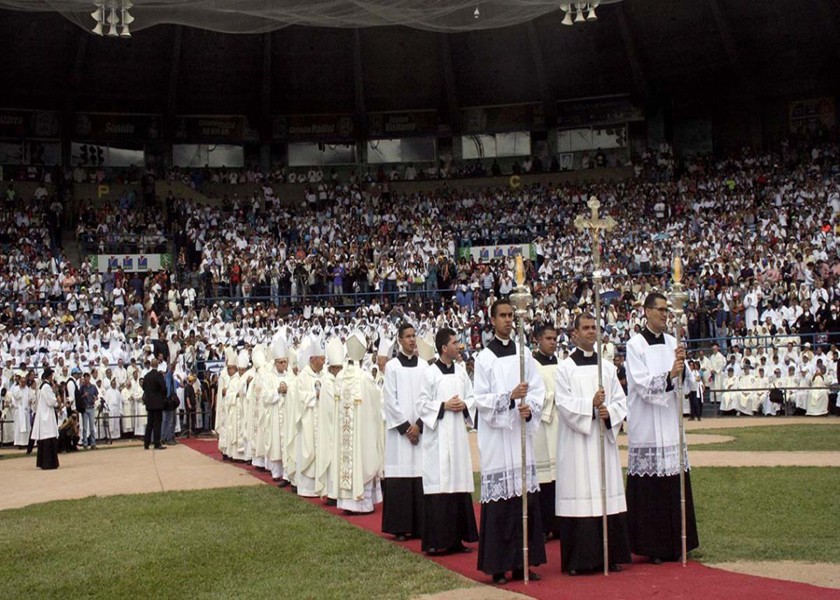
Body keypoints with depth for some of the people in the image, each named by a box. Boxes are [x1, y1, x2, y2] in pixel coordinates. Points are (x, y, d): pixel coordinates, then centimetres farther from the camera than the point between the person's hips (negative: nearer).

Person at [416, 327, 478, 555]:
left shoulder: (461, 371, 10)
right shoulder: (430, 373, -5)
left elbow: (472, 398, 14)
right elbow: (422, 404, -6)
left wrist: (464, 405, -6)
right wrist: (444, 406, -15)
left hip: (458, 434, 5)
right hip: (438, 436, -5)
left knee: (459, 483, 6)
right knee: (438, 485, -5)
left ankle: (457, 538, 15)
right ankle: (436, 541, 0)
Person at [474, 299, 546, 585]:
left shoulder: (524, 354, 11)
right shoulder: (484, 357, -1)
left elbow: (538, 389, 7)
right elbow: (481, 399, -6)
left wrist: (530, 409, -12)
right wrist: (510, 397, -20)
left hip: (521, 433, 4)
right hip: (496, 435, -4)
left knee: (525, 495, 3)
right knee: (500, 500, -4)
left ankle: (522, 562, 11)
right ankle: (498, 566, 2)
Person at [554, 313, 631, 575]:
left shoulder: (607, 366, 13)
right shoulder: (565, 368, 0)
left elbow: (621, 400, 10)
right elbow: (563, 403, -8)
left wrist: (609, 412, -10)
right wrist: (590, 405, -20)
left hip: (604, 438, 4)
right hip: (576, 443, -4)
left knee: (607, 495, 4)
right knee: (580, 496, -5)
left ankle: (609, 555, 13)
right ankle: (578, 559, 0)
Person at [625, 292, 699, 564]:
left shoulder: (672, 343, 11)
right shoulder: (635, 344, -4)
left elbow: (685, 384, 7)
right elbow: (642, 385, -13)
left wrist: (682, 368, -13)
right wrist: (669, 374, -27)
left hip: (670, 424, 5)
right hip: (647, 427, -5)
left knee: (674, 484, 6)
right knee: (649, 488, -3)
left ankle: (673, 544, 15)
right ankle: (651, 546, 6)